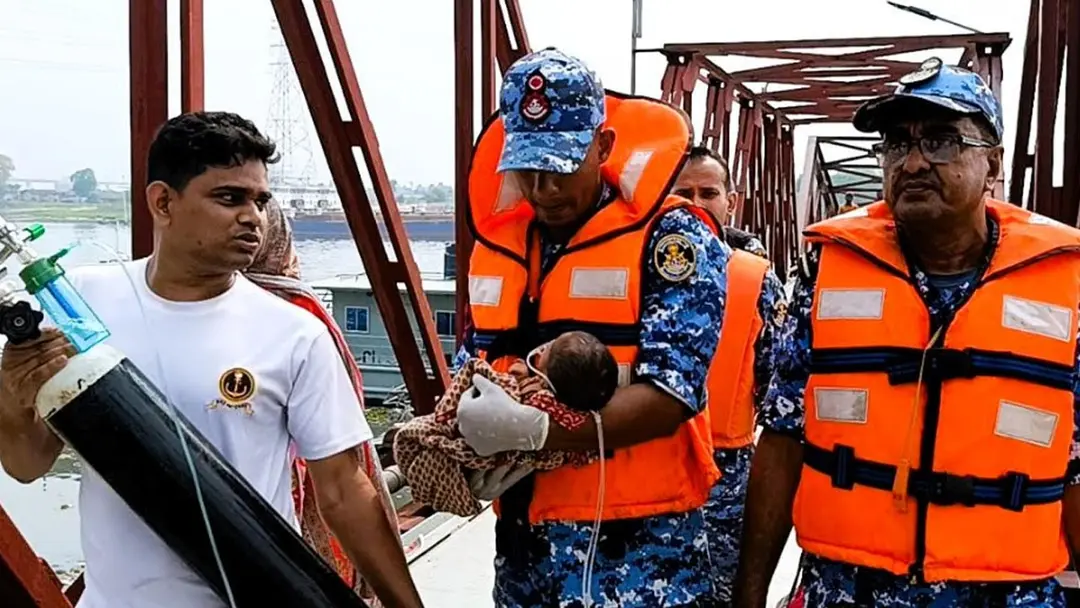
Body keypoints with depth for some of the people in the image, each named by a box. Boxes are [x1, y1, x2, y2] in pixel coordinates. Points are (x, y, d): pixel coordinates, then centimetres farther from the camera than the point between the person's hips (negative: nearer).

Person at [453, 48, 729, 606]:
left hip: (637, 544, -5)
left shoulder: (669, 237, -10)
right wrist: (442, 437, -4)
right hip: (523, 537, 6)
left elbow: (671, 393, -18)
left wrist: (535, 431, -27)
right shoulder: (495, 245, 8)